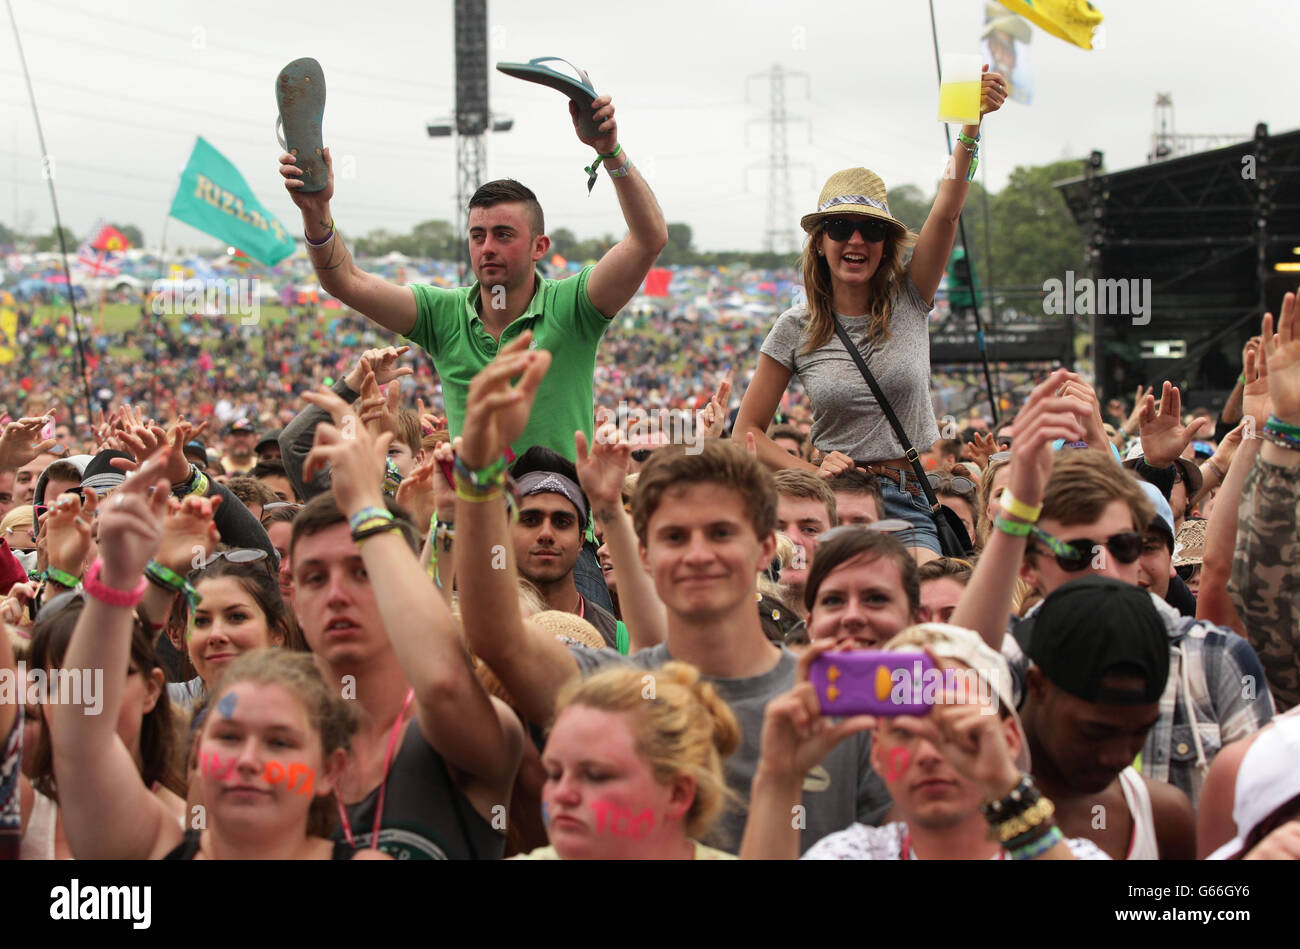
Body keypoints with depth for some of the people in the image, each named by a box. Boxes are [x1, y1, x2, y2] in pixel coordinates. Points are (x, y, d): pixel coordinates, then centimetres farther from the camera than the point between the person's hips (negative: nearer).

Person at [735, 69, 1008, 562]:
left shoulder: (909, 300, 5)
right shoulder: (796, 329, 3)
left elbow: (947, 209, -10)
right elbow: (747, 432, 9)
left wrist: (972, 123, -24)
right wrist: (811, 472, -7)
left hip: (911, 501, 0)